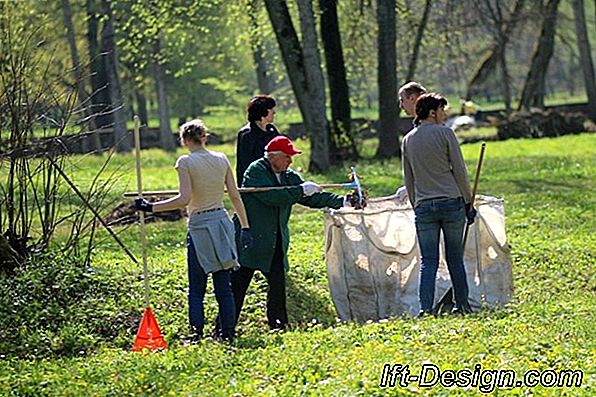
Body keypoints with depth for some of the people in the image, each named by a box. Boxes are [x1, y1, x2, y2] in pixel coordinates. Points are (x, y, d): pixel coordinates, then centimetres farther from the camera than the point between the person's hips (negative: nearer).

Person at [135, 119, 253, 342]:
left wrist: (151, 207, -14)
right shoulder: (221, 160, 5)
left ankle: (196, 336, -6)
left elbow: (185, 199, -17)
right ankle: (228, 334, 9)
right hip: (222, 222, 4)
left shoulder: (185, 162, -9)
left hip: (199, 227, -4)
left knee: (196, 290, 1)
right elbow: (235, 195, 7)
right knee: (224, 286, 9)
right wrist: (245, 226, 13)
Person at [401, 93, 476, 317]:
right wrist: (468, 202, 5)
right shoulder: (445, 133, -2)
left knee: (428, 261, 1)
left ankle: (425, 308, -11)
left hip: (423, 206, 2)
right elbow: (459, 171, -2)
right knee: (455, 258, 7)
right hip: (452, 201, -2)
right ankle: (462, 305, 14)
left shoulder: (408, 140, 10)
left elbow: (408, 180, 14)